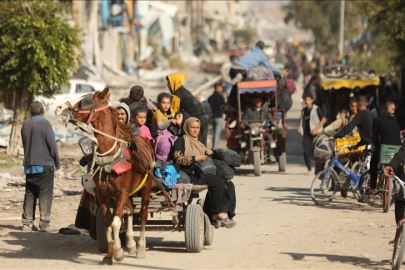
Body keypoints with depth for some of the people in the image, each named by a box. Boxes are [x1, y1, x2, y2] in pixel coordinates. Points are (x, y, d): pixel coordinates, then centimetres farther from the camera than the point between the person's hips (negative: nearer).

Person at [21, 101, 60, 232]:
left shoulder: (25, 125, 9)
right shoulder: (45, 123, -10)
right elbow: (52, 145, -10)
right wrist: (56, 163, 0)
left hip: (29, 166, 6)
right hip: (45, 165, -6)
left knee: (29, 194, 10)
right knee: (45, 195, -2)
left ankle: (27, 223, 10)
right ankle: (44, 223, -4)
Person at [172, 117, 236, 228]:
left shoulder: (198, 143, 30)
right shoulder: (181, 141, 6)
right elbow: (177, 158, -8)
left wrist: (210, 152, 12)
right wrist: (195, 159, -13)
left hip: (204, 173, 8)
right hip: (191, 176, -8)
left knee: (229, 185, -19)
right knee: (218, 183, -30)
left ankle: (223, 213, -30)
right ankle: (215, 214, -17)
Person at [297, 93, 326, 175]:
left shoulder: (316, 109, -3)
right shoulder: (304, 110, 16)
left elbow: (324, 119, -7)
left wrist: (316, 129, -14)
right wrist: (299, 127, 8)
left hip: (315, 133, -5)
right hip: (306, 133, 5)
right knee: (306, 152, -6)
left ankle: (317, 171, 5)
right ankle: (309, 169, 8)